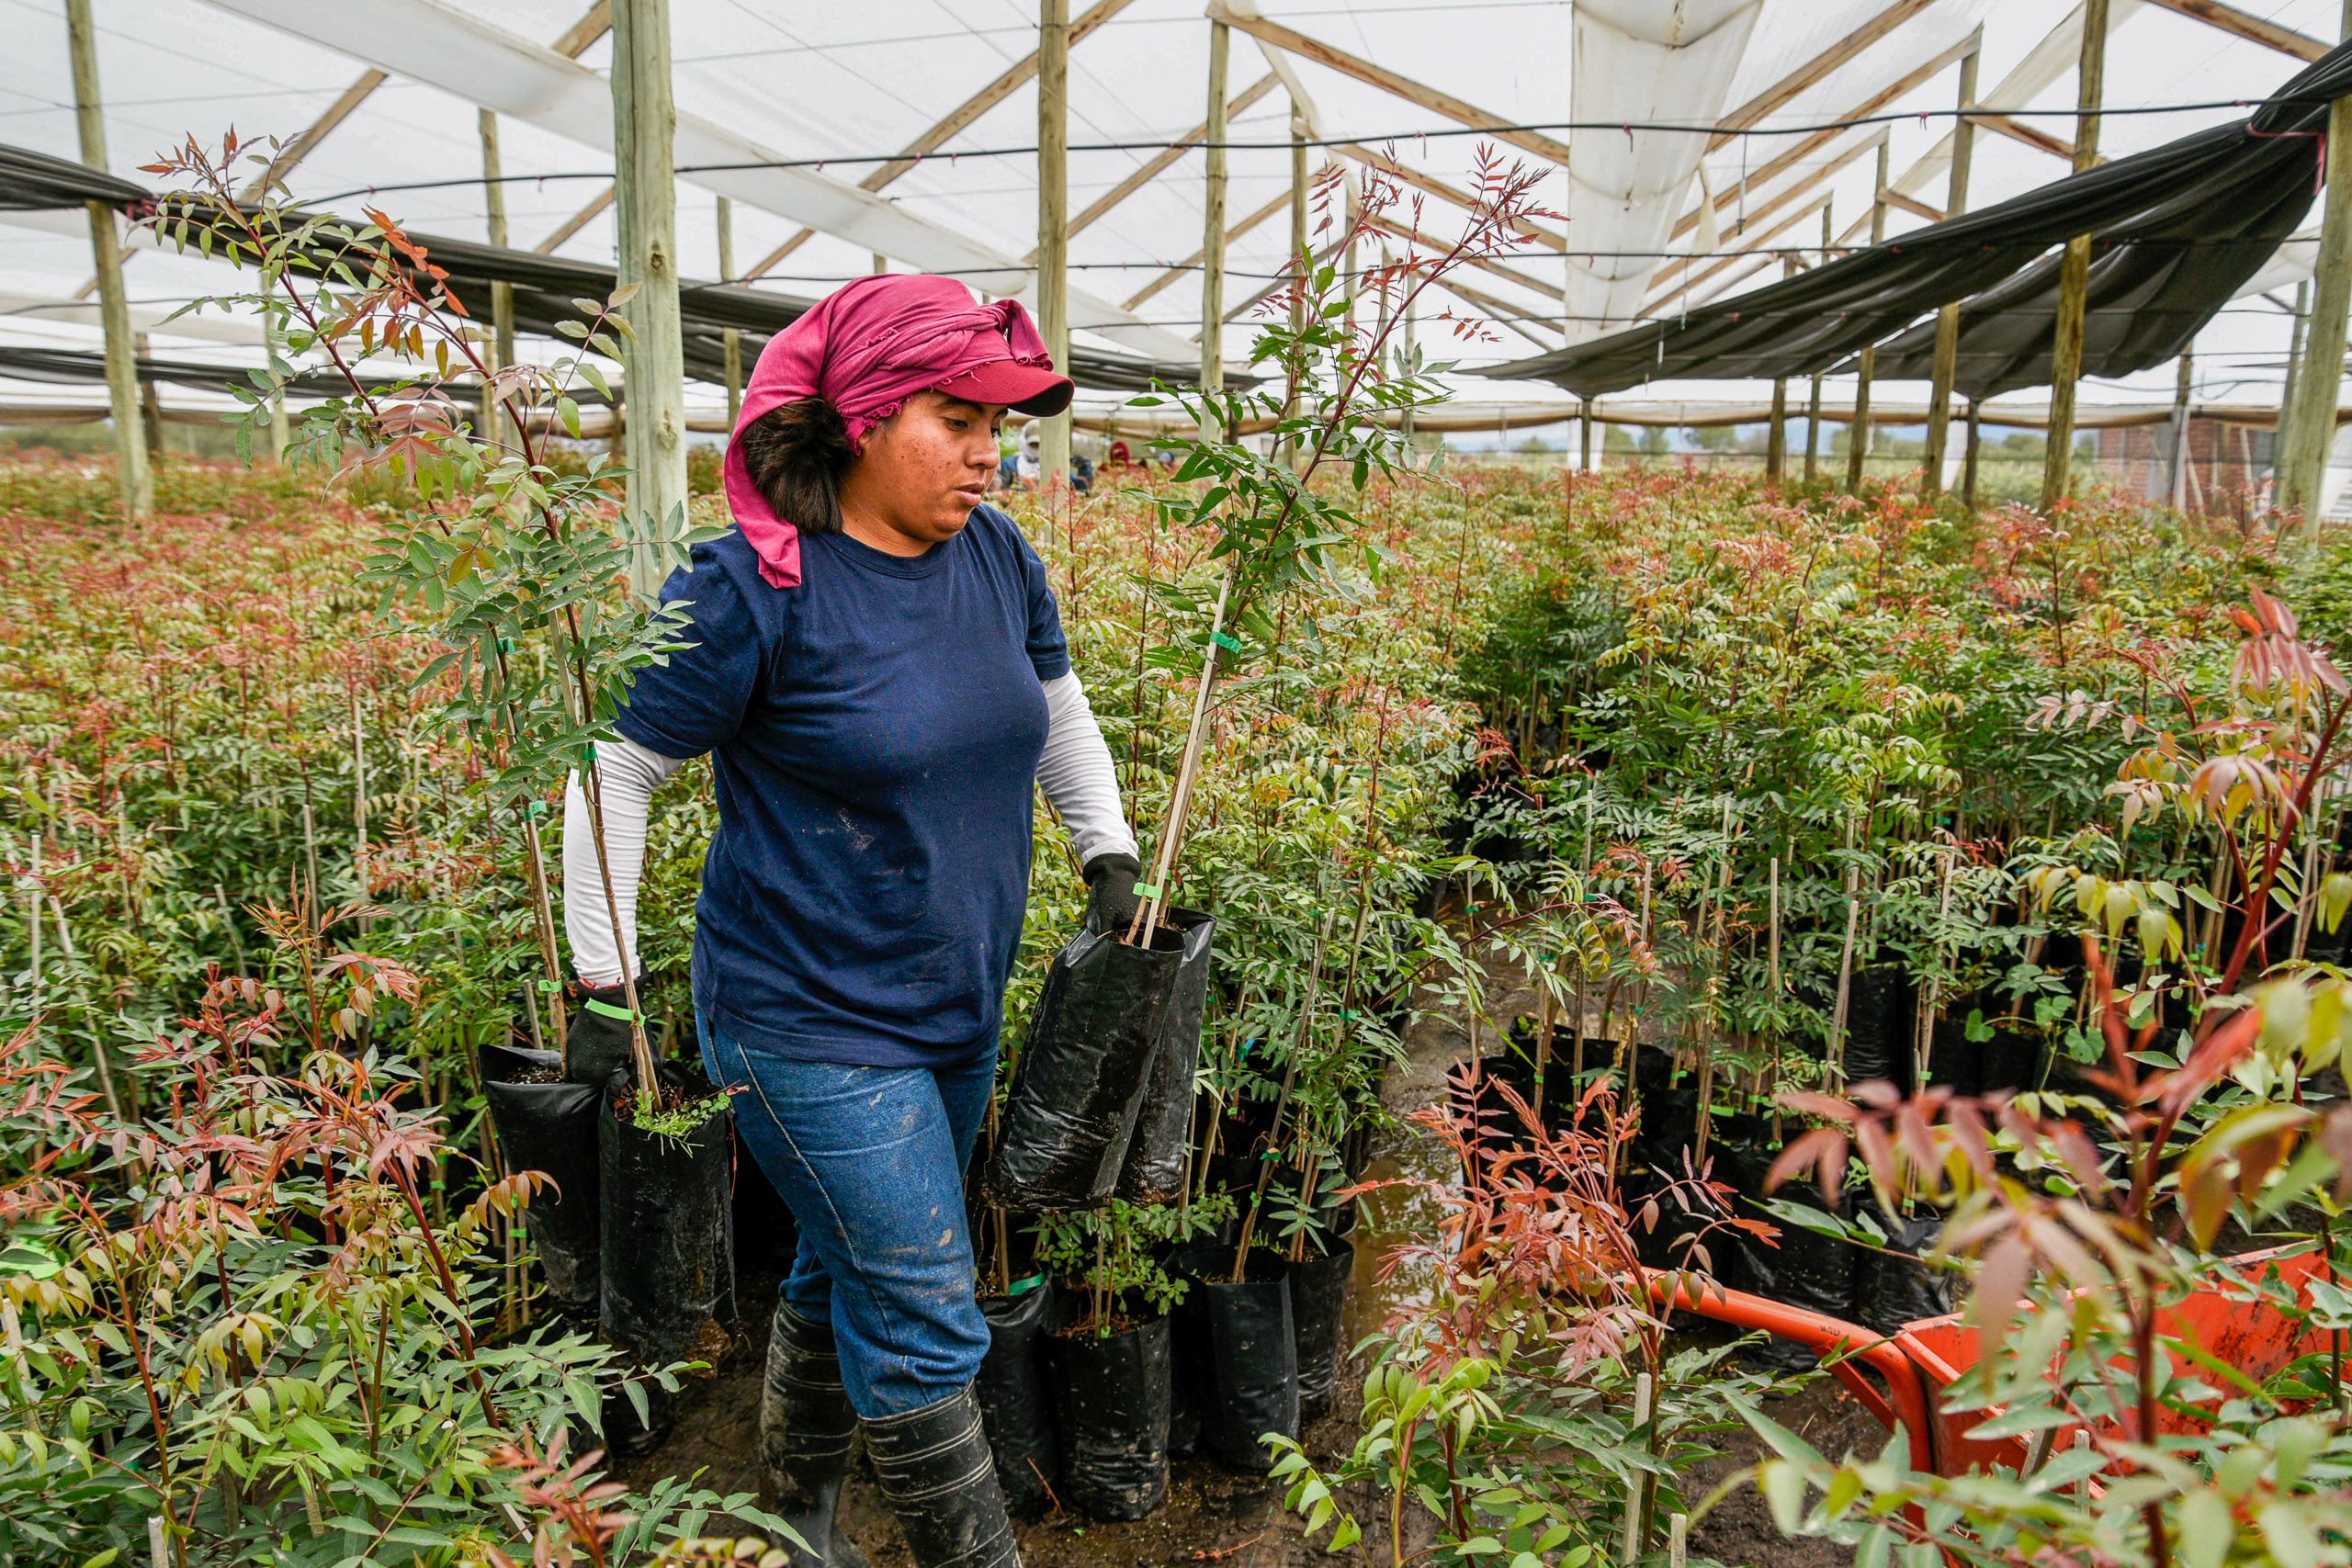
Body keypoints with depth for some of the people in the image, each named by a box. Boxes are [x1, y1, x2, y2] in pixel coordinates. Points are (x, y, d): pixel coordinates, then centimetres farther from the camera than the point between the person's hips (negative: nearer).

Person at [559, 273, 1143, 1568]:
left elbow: (1056, 709, 18)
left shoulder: (994, 555, 1)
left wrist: (1107, 852, 11)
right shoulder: (755, 587, -19)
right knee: (926, 1316, -3)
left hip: (960, 1009, 7)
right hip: (809, 1021, -7)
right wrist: (604, 982, -11)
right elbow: (615, 771, -11)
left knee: (851, 1273, 21)